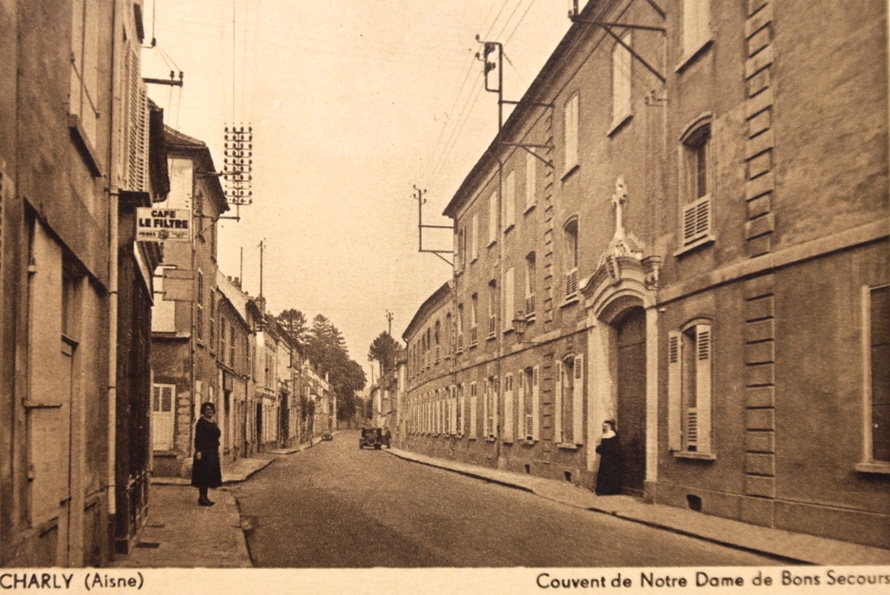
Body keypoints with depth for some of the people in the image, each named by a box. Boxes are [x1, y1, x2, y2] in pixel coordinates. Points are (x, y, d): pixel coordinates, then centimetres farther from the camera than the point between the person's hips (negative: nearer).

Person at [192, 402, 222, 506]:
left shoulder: (214, 424, 16)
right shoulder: (201, 422, -9)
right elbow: (198, 438, -15)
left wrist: (217, 450, 17)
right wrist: (198, 451, -23)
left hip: (213, 453, 9)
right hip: (204, 452, -9)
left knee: (208, 476, 10)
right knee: (203, 474, -7)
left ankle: (204, 498, 15)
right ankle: (202, 498, -3)